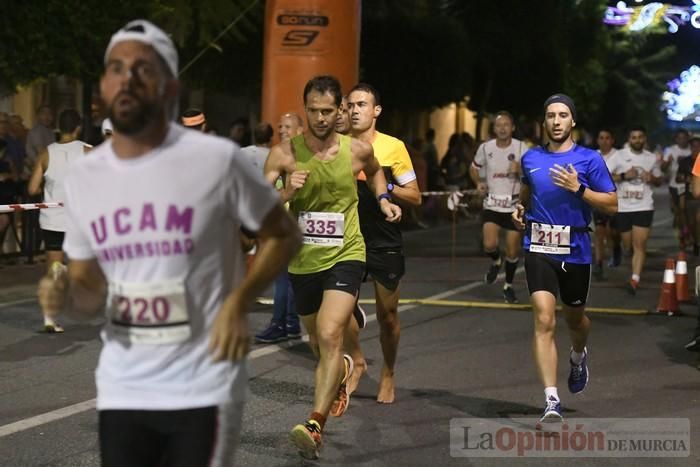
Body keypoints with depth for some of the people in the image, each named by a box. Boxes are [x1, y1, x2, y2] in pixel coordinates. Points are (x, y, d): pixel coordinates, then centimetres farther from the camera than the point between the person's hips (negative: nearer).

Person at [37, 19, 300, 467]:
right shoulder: (83, 177, 4)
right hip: (121, 389, 5)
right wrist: (66, 296, -10)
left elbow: (284, 236, 2)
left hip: (203, 387, -4)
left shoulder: (216, 159, -11)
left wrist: (238, 303, -13)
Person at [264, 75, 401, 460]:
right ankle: (342, 370, 54)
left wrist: (383, 199, 11)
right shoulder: (284, 154, -7)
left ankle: (316, 425, -26)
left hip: (345, 256, -2)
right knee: (318, 344, 19)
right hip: (303, 261, 2)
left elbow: (374, 171, 23)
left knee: (329, 336, -23)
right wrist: (287, 192, -26)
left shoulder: (358, 150, -2)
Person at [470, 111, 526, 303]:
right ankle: (496, 262, 19)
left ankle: (508, 286, 25)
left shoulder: (521, 148, -6)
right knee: (489, 245, -17)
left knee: (513, 250, 4)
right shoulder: (485, 148, -1)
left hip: (514, 205, -1)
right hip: (492, 204, 1)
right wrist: (479, 183, -3)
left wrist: (520, 170, -25)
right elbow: (474, 168, 16)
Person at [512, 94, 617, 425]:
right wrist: (520, 210, 6)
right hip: (539, 249, 0)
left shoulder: (589, 159, -3)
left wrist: (578, 188, -19)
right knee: (544, 320, -15)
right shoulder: (530, 159, 7)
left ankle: (578, 357, 56)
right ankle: (552, 403, -18)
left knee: (574, 317, 19)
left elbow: (612, 205, -6)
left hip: (576, 251, 0)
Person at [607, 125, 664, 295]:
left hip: (644, 207, 0)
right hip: (623, 207, 0)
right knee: (628, 245, 11)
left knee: (640, 244, -11)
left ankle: (635, 279, -14)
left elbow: (659, 179, 19)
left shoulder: (652, 158, 6)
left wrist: (653, 179, -5)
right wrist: (623, 176, -17)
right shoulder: (619, 156, -1)